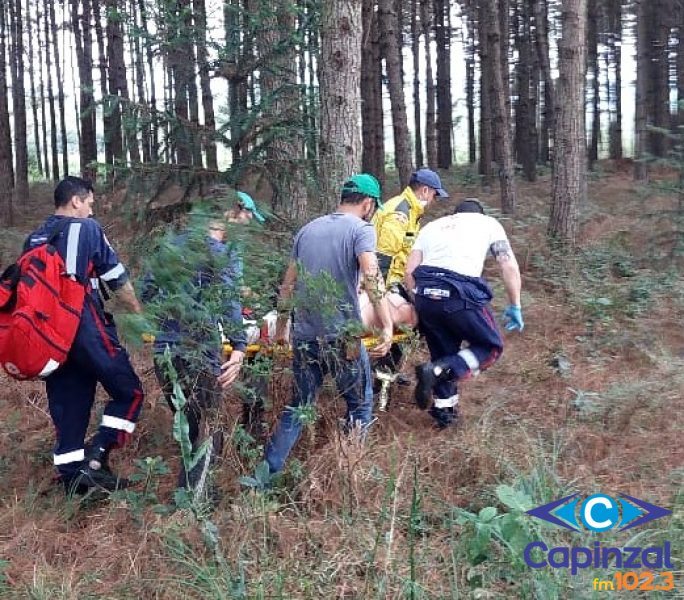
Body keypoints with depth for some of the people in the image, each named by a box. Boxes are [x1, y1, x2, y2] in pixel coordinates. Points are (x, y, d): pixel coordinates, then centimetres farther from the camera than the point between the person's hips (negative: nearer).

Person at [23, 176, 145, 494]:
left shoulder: (33, 239, 15)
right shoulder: (87, 228, -3)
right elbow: (117, 278, -1)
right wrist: (138, 311, 12)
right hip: (87, 329, -7)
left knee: (66, 405, 12)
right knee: (129, 391, 2)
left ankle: (71, 476, 14)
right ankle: (94, 458, -9)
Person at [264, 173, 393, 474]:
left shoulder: (308, 229, 12)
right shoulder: (361, 229, -6)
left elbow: (288, 282, 15)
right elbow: (371, 274, -22)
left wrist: (282, 320, 25)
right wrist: (387, 325, -27)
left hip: (304, 335, 5)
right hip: (342, 336, -5)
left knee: (300, 404, 19)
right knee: (360, 404, 15)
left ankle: (269, 470, 18)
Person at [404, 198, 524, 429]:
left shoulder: (432, 226, 28)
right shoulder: (489, 223, 21)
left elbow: (409, 271, 17)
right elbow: (509, 266, 9)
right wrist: (514, 307, 14)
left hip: (425, 293, 5)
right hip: (461, 293, -4)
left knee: (443, 353, 23)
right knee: (491, 347, 13)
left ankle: (444, 409, 26)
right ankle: (437, 371, -6)